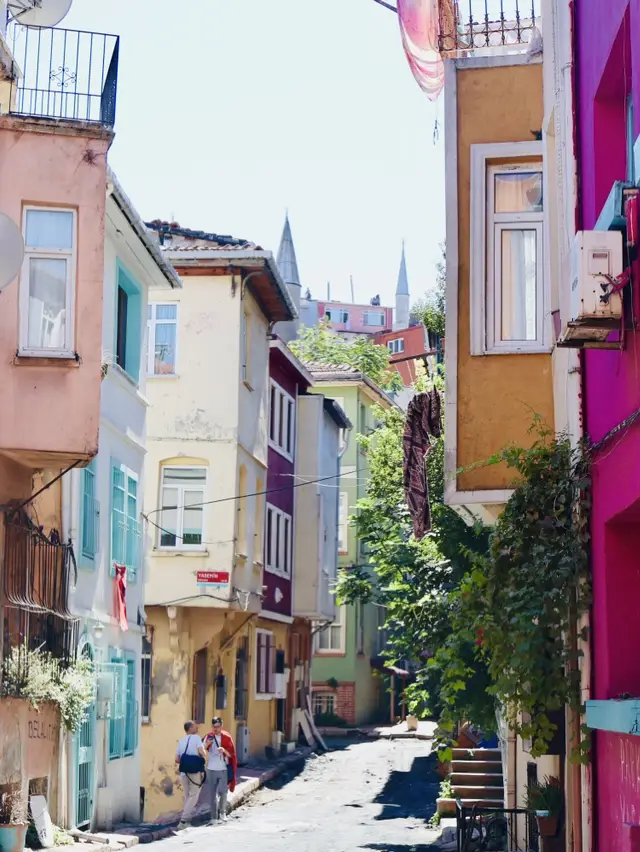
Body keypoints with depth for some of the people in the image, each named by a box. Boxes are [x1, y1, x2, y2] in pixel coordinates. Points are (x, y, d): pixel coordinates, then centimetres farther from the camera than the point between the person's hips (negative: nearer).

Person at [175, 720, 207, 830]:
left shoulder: (181, 741, 13)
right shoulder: (196, 738, -5)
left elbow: (177, 760, 11)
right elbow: (201, 751, -19)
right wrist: (204, 758, 2)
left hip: (184, 773, 6)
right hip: (195, 772, -6)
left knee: (187, 797, 16)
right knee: (193, 796, 0)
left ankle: (187, 821, 14)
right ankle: (183, 820, -9)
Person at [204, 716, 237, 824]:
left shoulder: (227, 737, -3)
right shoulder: (209, 736, 2)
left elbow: (231, 754, -2)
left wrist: (224, 750, -21)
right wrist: (207, 743, -20)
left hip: (224, 769, -1)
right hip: (211, 769, 1)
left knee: (222, 792, -4)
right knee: (213, 795, 3)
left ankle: (222, 812, 20)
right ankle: (214, 817, 8)